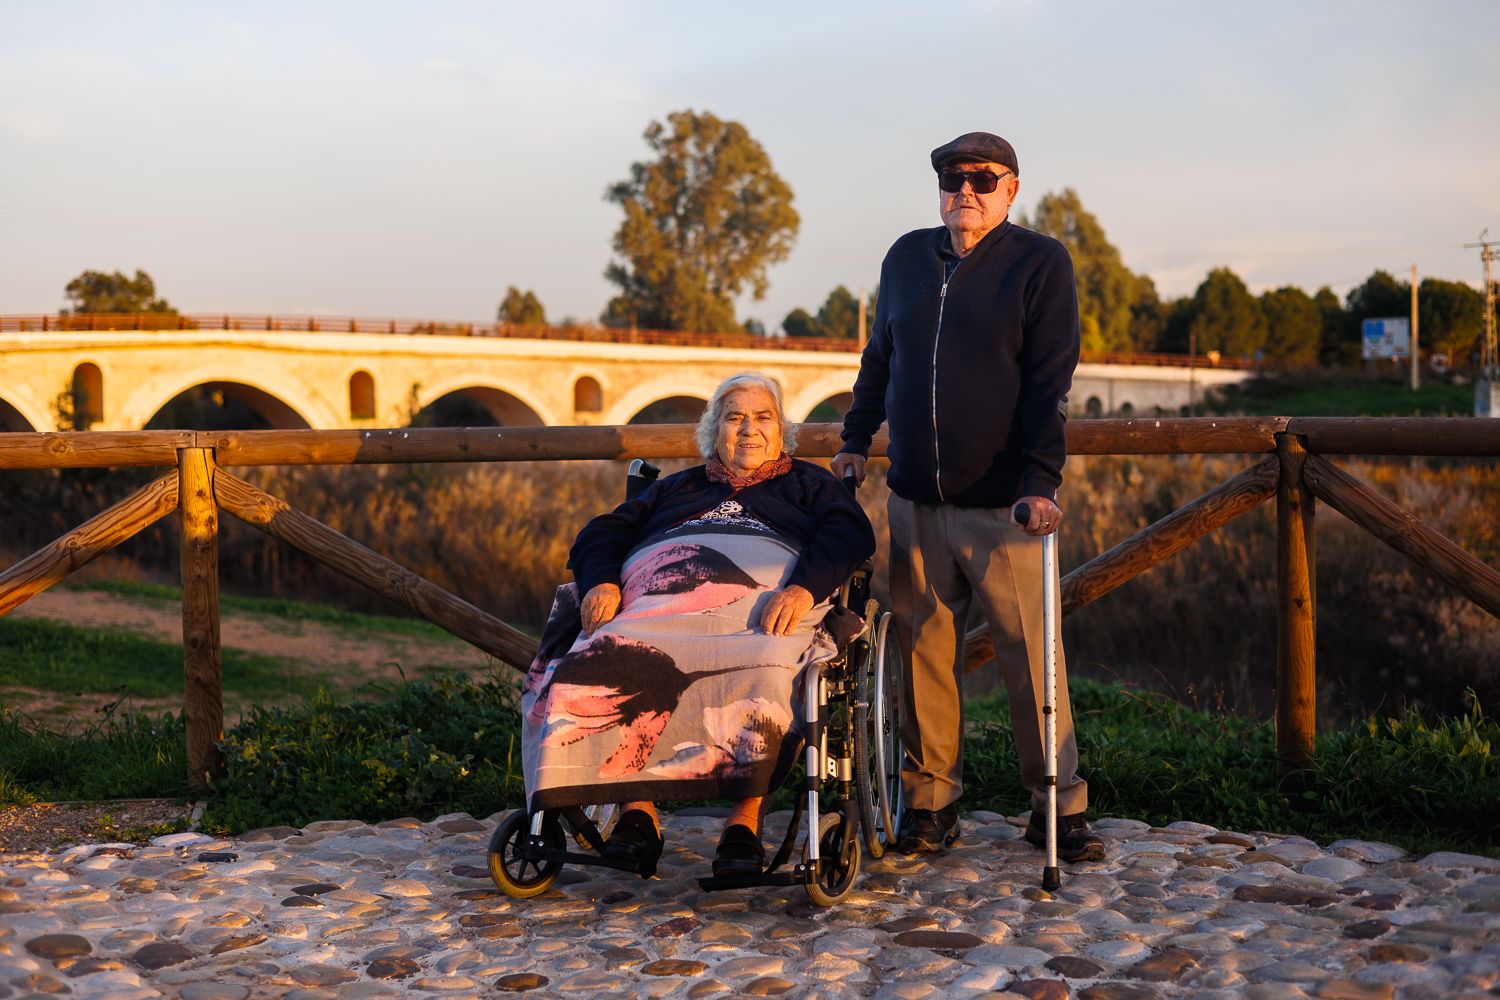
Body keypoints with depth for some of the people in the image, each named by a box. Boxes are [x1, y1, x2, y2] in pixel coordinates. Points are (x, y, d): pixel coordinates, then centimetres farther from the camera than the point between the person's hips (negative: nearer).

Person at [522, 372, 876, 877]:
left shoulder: (808, 483, 29)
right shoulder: (676, 487, 37)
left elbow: (851, 534, 8)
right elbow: (601, 534, 24)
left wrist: (803, 589, -14)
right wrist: (601, 584, -2)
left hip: (767, 596, -2)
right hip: (660, 591, 3)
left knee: (760, 676, -39)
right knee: (616, 661, -33)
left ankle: (744, 821, -36)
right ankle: (636, 810, -32)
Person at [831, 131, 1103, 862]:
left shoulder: (1041, 263, -1)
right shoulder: (905, 259, 13)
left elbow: (1050, 385, -8)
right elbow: (878, 358, 24)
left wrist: (1040, 484, -16)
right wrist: (856, 440, 17)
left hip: (1002, 503, -4)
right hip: (915, 500, 4)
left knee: (1030, 654, -2)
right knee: (923, 651, 6)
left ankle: (1058, 807, 9)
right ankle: (929, 801, 16)